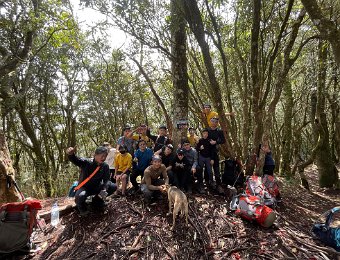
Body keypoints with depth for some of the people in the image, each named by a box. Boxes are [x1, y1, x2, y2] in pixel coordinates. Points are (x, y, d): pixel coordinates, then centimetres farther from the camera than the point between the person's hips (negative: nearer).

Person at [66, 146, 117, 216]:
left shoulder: (105, 166, -8)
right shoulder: (86, 163, -20)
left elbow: (106, 180, -10)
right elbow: (75, 160, -37)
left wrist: (104, 190, -30)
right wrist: (71, 154, -62)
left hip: (96, 187, 5)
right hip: (84, 187, -4)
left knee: (113, 187, -9)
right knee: (80, 196, -38)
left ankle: (97, 200, 14)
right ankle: (82, 208, 1)